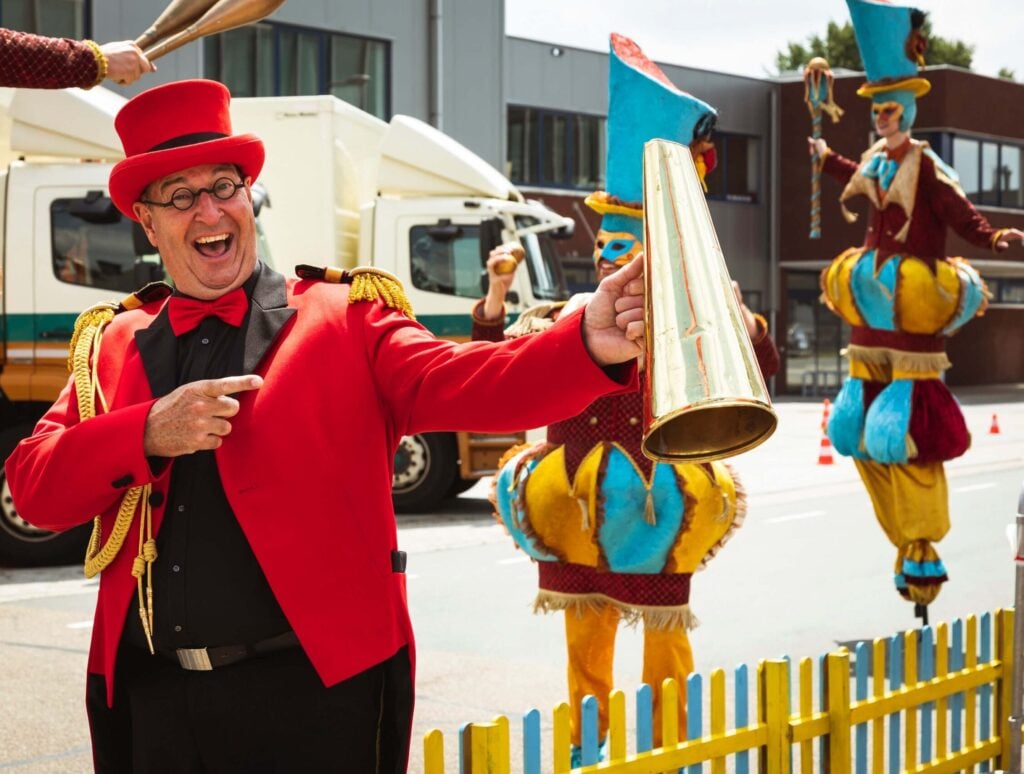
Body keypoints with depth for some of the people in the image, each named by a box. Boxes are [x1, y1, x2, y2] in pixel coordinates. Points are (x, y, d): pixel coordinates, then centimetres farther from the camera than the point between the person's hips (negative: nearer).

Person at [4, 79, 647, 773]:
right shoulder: (112, 346, 11)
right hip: (152, 698, 3)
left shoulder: (344, 320, 1)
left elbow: (458, 384, -15)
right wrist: (148, 433, -15)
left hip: (314, 692, -3)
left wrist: (590, 344, -33)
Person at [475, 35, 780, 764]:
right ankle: (586, 746, 27)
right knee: (585, 644, 13)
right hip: (574, 516, 3)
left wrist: (740, 319, -28)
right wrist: (497, 296, -14)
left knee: (665, 641, 9)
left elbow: (760, 371, -10)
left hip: (656, 516, -3)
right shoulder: (564, 318, 3)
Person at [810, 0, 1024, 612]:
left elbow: (963, 217, -18)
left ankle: (924, 551, 0)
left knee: (910, 438, -11)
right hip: (872, 330, 8)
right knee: (864, 436, 8)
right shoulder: (874, 165, 11)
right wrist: (828, 159, 48)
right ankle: (908, 546, 18)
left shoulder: (926, 167, -11)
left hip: (914, 332, -8)